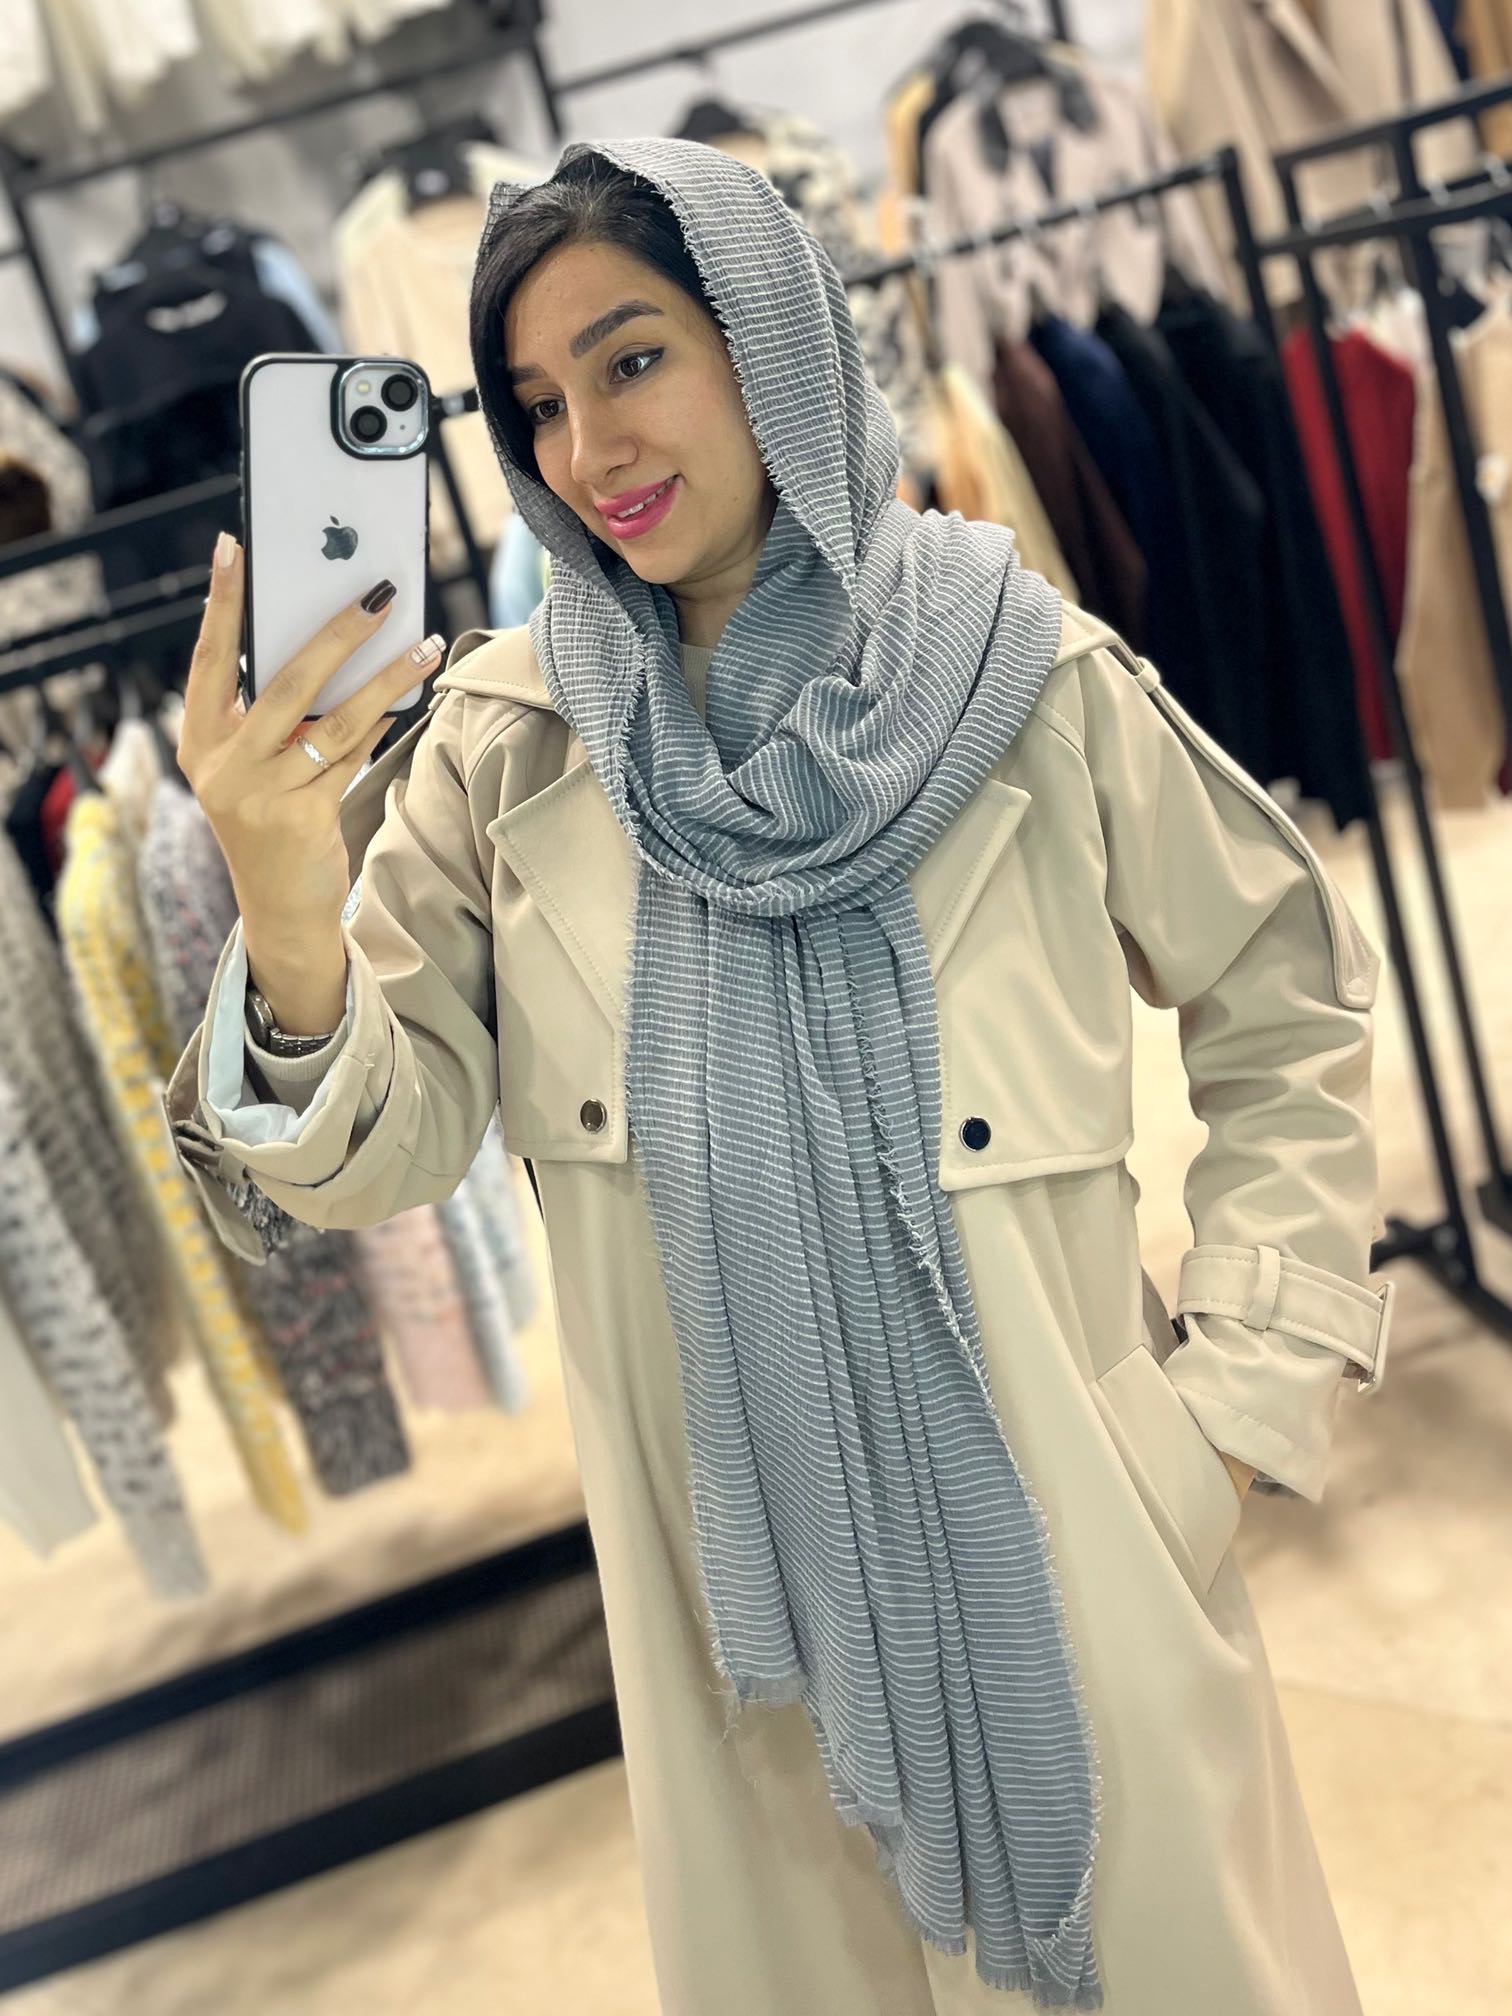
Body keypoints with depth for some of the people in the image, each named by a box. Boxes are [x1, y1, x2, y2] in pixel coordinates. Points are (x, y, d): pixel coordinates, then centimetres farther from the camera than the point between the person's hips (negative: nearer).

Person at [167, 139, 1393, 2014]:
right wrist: (286, 933, -29)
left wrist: (1242, 1393, -4)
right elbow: (390, 1150, -10)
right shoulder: (503, 737, -5)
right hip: (736, 1574, 2)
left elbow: (1286, 1014, 1)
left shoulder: (1033, 683, -9)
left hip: (1058, 1534, -1)